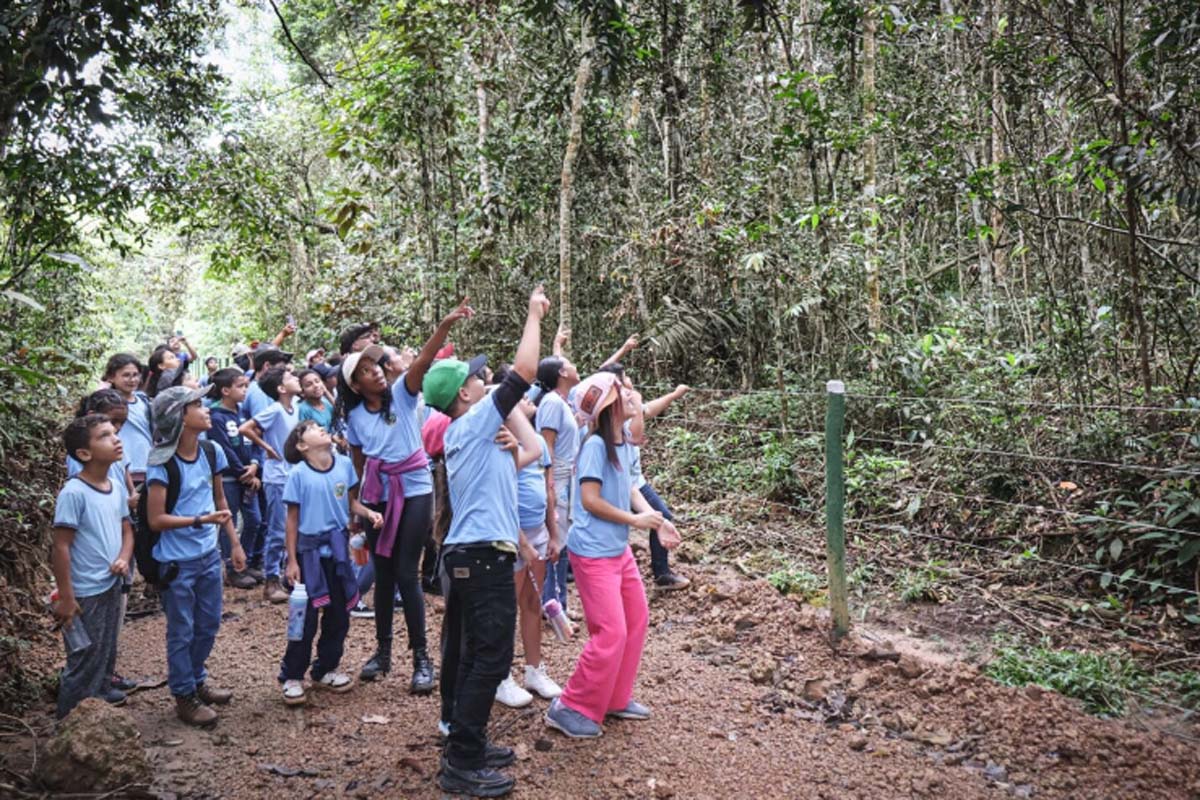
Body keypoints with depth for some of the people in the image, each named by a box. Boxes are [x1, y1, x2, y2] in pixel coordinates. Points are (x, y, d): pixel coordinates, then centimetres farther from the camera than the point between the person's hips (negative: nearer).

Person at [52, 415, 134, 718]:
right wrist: (65, 597, -16)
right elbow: (61, 547, -18)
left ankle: (102, 695, 42)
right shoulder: (73, 493, -20)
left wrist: (124, 558, -7)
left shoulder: (117, 486, 2)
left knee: (107, 653, 22)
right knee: (85, 661, 5)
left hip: (113, 586, 7)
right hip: (86, 593, -7)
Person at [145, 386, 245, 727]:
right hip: (177, 562, -6)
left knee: (209, 625, 18)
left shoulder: (211, 452, -1)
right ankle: (184, 696, 24)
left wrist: (235, 543, 11)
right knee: (182, 631, 9)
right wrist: (201, 520, -25)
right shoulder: (162, 464, -19)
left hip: (209, 556, 6)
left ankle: (197, 680, 39)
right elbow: (155, 519, -17)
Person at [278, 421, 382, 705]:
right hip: (309, 550, -4)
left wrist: (369, 513, -11)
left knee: (338, 615, 12)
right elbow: (292, 520, -8)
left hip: (338, 548, 4)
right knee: (306, 617, 0)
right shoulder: (298, 475, -12)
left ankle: (325, 669, 29)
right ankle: (292, 676, 15)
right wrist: (292, 561, -8)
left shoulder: (344, 465, -1)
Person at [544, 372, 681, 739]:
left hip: (619, 549, 9)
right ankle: (570, 708, 7)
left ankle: (616, 698, 31)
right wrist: (635, 520, -14)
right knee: (611, 632, -8)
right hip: (593, 552, -9)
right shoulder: (596, 444, -19)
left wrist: (656, 519, -5)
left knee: (637, 619, 16)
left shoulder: (625, 444, 6)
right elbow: (590, 500, -21)